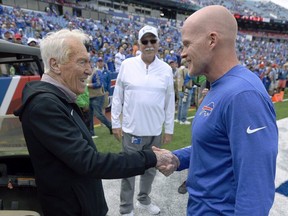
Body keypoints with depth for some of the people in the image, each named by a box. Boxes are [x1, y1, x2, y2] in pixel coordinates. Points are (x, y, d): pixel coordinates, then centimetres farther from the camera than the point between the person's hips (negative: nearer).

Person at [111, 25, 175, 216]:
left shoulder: (166, 69, 0)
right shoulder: (127, 65, -4)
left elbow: (170, 102, 4)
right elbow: (117, 97, 1)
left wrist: (169, 129, 5)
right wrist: (115, 123, -1)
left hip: (155, 131, 2)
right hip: (131, 129, -2)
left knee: (151, 168, 18)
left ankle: (144, 199, 41)